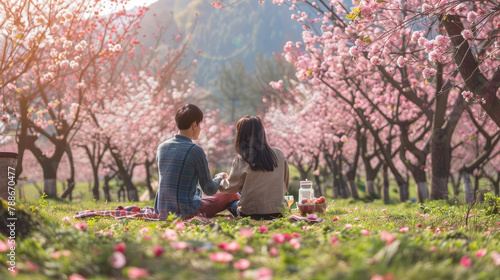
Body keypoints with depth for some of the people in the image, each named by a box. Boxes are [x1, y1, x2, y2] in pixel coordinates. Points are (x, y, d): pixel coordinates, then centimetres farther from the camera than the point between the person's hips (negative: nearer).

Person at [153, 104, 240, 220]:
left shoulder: (161, 147, 4)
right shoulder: (195, 150, -15)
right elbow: (210, 190, -8)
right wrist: (220, 177, 13)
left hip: (163, 213, 7)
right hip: (188, 212, -7)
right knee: (230, 194, 13)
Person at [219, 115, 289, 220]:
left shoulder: (241, 161, -11)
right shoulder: (279, 155, -1)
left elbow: (231, 188, 5)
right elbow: (285, 186, 8)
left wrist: (220, 180, 26)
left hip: (251, 214, -4)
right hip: (278, 213, 4)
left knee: (232, 203, 28)